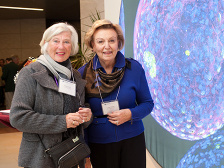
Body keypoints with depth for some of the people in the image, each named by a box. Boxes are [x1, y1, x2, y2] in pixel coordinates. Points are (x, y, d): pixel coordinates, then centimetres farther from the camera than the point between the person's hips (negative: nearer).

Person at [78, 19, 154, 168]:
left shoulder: (134, 68, -5)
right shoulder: (83, 73, -5)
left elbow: (148, 103, 4)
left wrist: (130, 114, -16)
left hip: (132, 140, 0)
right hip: (98, 143, 0)